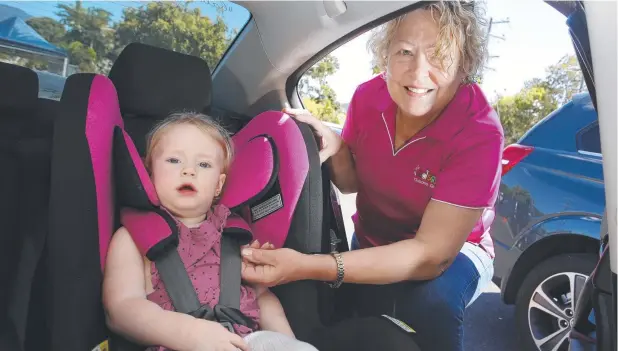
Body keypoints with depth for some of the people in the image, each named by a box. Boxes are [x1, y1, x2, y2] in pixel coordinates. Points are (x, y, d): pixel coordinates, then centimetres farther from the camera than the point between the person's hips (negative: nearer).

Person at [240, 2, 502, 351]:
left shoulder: (480, 134, -29)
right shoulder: (369, 97, -16)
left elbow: (432, 254, -32)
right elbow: (354, 182, 0)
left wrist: (309, 267, -43)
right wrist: (335, 149, -25)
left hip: (452, 249, -3)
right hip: (374, 244, 4)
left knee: (431, 301, -34)